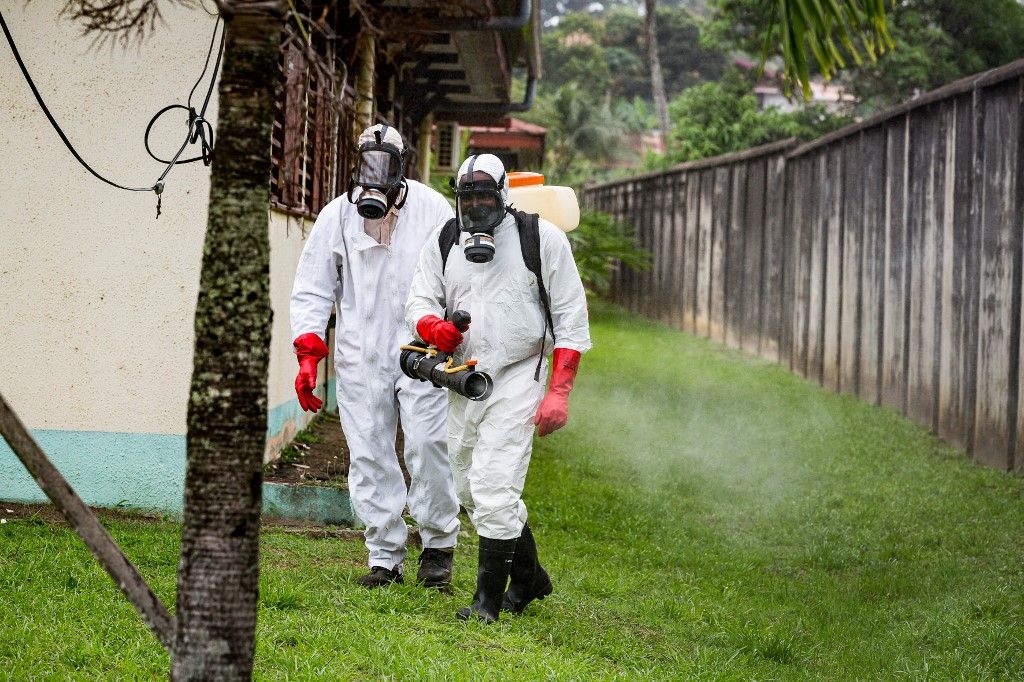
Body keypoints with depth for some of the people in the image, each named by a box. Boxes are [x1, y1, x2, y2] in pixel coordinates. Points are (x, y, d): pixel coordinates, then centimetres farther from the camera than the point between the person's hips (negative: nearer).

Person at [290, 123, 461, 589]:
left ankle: (438, 543, 11)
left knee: (427, 446, -8)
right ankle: (385, 557, 10)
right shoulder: (337, 217, 7)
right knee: (369, 456, 1)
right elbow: (312, 291, 12)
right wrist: (307, 355, 2)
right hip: (360, 357, 2)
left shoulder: (432, 210, 1)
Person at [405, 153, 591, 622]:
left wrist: (559, 391, -11)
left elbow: (571, 319, -4)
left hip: (517, 378, -6)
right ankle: (528, 577, 32)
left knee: (493, 488, -14)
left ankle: (488, 597, -3)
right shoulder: (443, 242, 8)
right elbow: (420, 300, 7)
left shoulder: (540, 238, -5)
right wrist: (435, 328, -19)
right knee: (470, 490, 13)